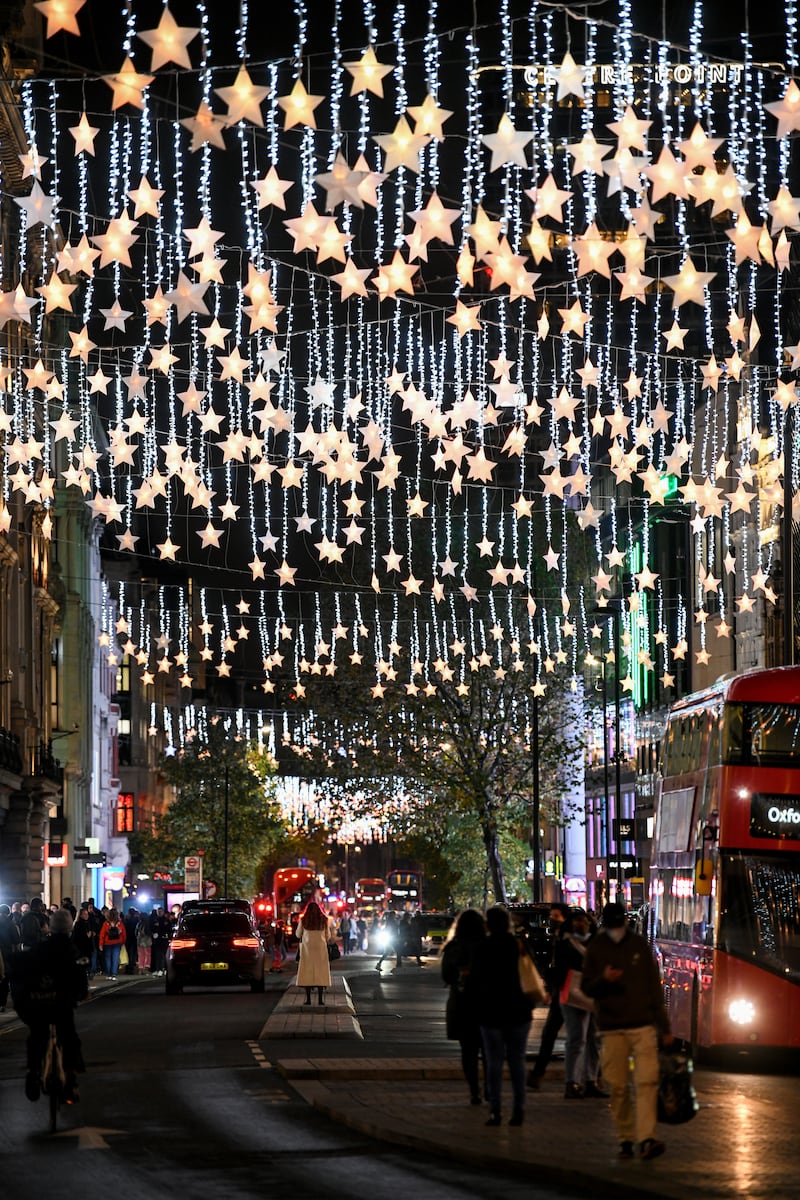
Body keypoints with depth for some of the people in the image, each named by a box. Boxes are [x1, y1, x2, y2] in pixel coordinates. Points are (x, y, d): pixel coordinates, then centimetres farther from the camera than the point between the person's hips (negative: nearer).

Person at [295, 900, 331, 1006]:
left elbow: (298, 934, 8)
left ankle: (308, 998, -2)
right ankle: (320, 999, -2)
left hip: (307, 947, -1)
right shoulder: (324, 920, 0)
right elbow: (327, 936, 7)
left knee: (307, 971, 3)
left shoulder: (303, 920, -2)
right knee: (320, 971, 3)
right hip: (321, 948, 1)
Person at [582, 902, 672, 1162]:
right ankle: (625, 1140, 9)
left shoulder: (639, 945, 6)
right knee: (618, 1087, 0)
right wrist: (603, 980, -17)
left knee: (647, 1081, -12)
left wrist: (664, 1027, 9)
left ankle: (646, 1139, -16)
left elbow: (655, 987, 10)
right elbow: (587, 987, 6)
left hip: (643, 1026, 0)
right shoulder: (596, 949, 5)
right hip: (611, 1028, 0)